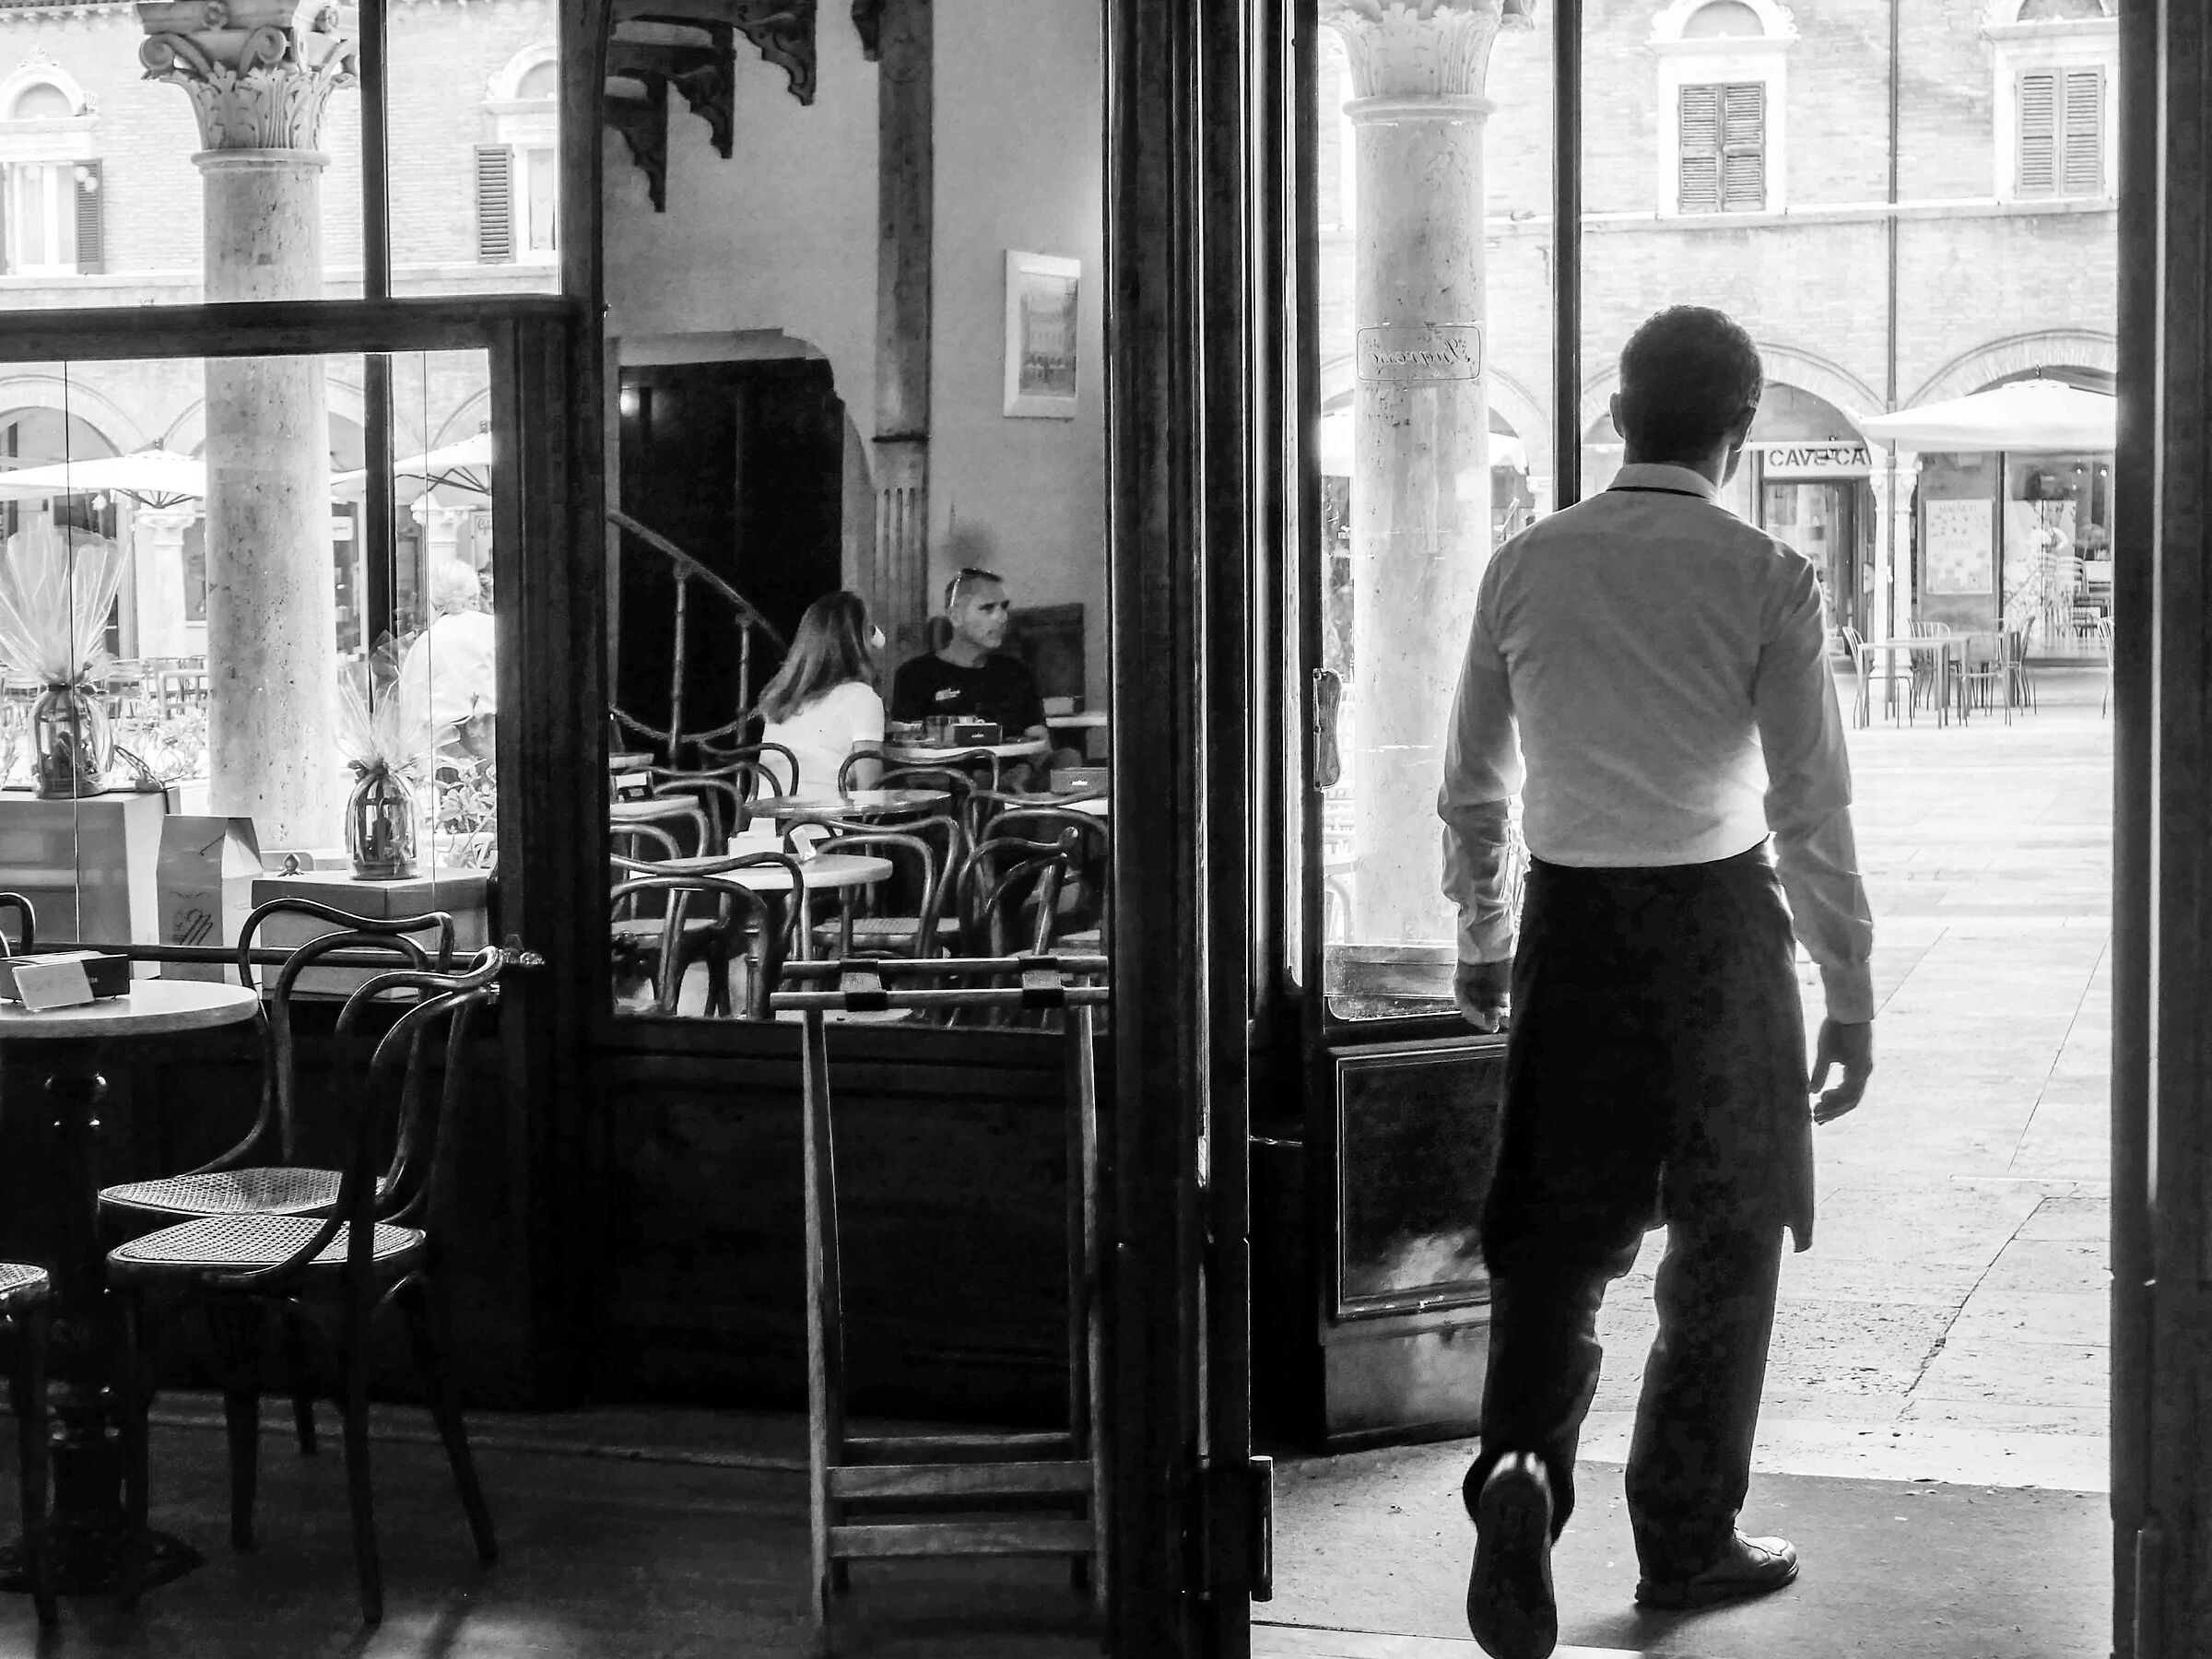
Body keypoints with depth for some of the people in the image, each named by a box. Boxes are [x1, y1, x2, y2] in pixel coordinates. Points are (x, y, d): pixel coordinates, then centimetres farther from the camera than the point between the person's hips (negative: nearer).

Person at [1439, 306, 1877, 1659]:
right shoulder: (1766, 578, -8)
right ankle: (1688, 1540, 21)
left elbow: (1473, 786, 10)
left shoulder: (1526, 568, 2)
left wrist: (1482, 941, 24)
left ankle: (1524, 1463, -15)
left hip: (1571, 926, 3)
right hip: (1720, 924, -2)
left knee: (1555, 1232, 10)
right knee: (1726, 1244, 13)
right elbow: (1813, 808, -8)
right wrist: (1851, 991, 0)